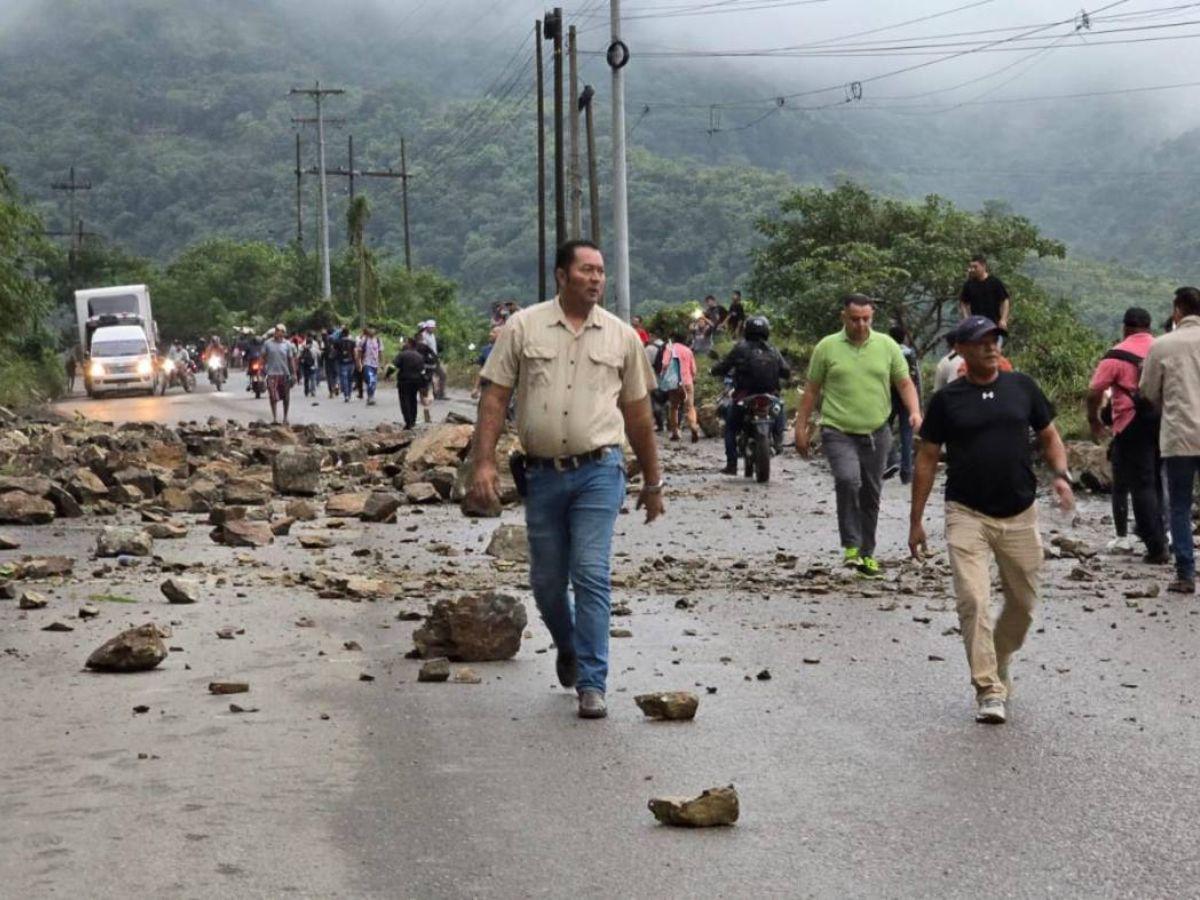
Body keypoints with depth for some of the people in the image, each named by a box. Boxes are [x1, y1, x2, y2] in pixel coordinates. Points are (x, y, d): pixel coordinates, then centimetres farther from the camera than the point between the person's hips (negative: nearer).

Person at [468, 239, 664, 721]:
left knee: (592, 575, -9)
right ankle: (568, 646, 40)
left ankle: (591, 684, -4)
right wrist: (484, 463, -9)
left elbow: (637, 412, 13)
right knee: (546, 581, 11)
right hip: (542, 473, 1)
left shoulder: (622, 336, 6)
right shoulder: (523, 327, 2)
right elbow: (495, 397, 1)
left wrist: (652, 481, 16)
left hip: (598, 471, -1)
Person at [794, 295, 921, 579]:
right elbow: (812, 390, 5)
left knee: (871, 494, 10)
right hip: (838, 432, -3)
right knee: (848, 480, -25)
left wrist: (915, 412, -9)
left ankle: (867, 554, 23)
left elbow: (905, 383, 8)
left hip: (876, 434, 3)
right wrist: (801, 427, 3)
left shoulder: (887, 346, 5)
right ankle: (851, 545, -13)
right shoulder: (827, 347, 0)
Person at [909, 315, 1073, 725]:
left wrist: (1060, 474, -7)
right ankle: (989, 691, -9)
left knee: (1023, 603, 10)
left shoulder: (1022, 387, 6)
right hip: (967, 516, -3)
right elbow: (927, 459, 5)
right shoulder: (947, 399, 1)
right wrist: (916, 520, 3)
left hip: (1020, 515, 3)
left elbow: (1049, 435, 14)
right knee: (973, 601, -14)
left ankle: (999, 665, 36)